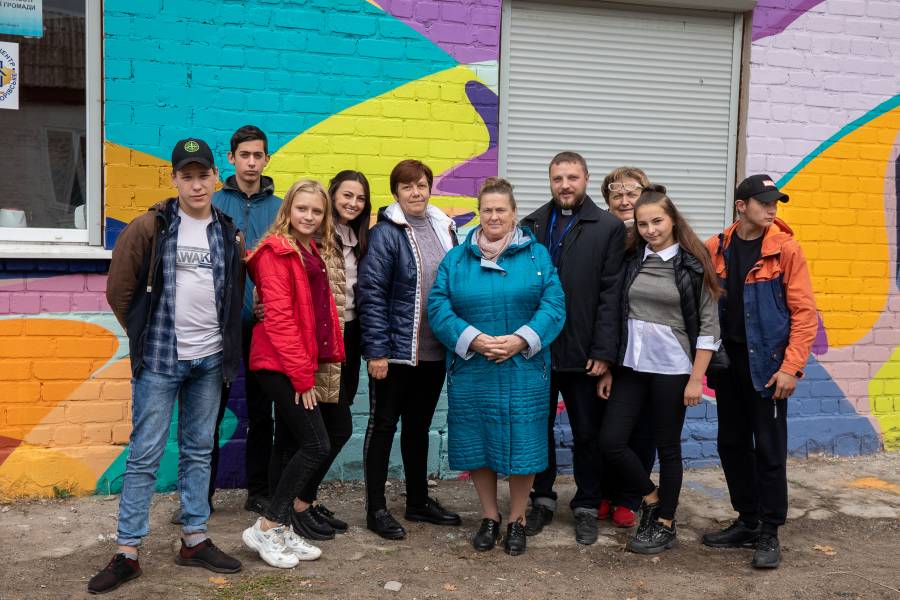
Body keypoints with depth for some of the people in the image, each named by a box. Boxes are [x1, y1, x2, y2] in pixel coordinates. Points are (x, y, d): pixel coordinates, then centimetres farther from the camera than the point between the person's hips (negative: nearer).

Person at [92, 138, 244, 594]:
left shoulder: (228, 233, 6)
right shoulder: (149, 228, -6)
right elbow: (119, 290, -2)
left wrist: (224, 341, 10)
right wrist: (145, 334, 4)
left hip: (210, 359, 4)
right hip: (159, 359, -4)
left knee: (198, 452, 13)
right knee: (145, 455, 1)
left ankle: (195, 540, 24)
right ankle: (127, 552, 10)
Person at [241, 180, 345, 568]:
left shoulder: (313, 253, 15)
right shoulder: (277, 251, -11)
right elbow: (278, 316, -17)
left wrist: (308, 367, 8)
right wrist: (302, 374, -18)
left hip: (298, 365, 9)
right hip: (280, 364, -9)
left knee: (288, 443, 12)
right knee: (317, 445, -10)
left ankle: (282, 531, 20)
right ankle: (266, 528, 0)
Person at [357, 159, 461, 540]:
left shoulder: (444, 228, 9)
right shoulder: (386, 233, -10)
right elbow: (371, 295, -14)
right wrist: (376, 352, -18)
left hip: (434, 351, 6)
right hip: (395, 350, -6)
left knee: (419, 426, 17)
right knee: (383, 426, 5)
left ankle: (419, 501, 30)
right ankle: (376, 509, 14)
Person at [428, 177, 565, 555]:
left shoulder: (537, 255, 4)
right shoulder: (456, 258, 6)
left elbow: (553, 306, -4)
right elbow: (438, 308, -2)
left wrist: (519, 341, -17)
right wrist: (473, 340, -16)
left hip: (524, 371, -1)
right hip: (471, 371, 1)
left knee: (522, 443, 3)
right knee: (477, 445, 8)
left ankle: (517, 520, 22)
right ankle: (489, 517, 27)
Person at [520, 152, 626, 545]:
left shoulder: (608, 227, -1)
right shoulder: (531, 225, 6)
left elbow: (611, 295, -6)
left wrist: (604, 351, -11)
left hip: (583, 352, -2)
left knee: (588, 434, 9)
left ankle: (586, 508, 24)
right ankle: (542, 500, 29)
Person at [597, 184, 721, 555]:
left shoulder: (693, 264, -5)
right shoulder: (631, 259, 5)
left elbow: (708, 326, -5)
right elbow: (616, 315, 8)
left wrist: (696, 379, -9)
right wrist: (607, 368, 6)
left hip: (672, 369, -4)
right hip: (630, 366, 4)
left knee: (667, 447, 7)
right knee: (611, 441, -1)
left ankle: (665, 525, 24)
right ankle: (651, 497, 25)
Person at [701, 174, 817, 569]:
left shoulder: (785, 249, -7)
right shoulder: (715, 249, 3)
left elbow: (804, 313, -9)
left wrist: (791, 367, -15)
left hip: (767, 363, -4)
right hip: (727, 360, 4)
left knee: (769, 449, 1)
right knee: (732, 444, 12)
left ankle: (769, 534, 14)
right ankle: (747, 522, 27)